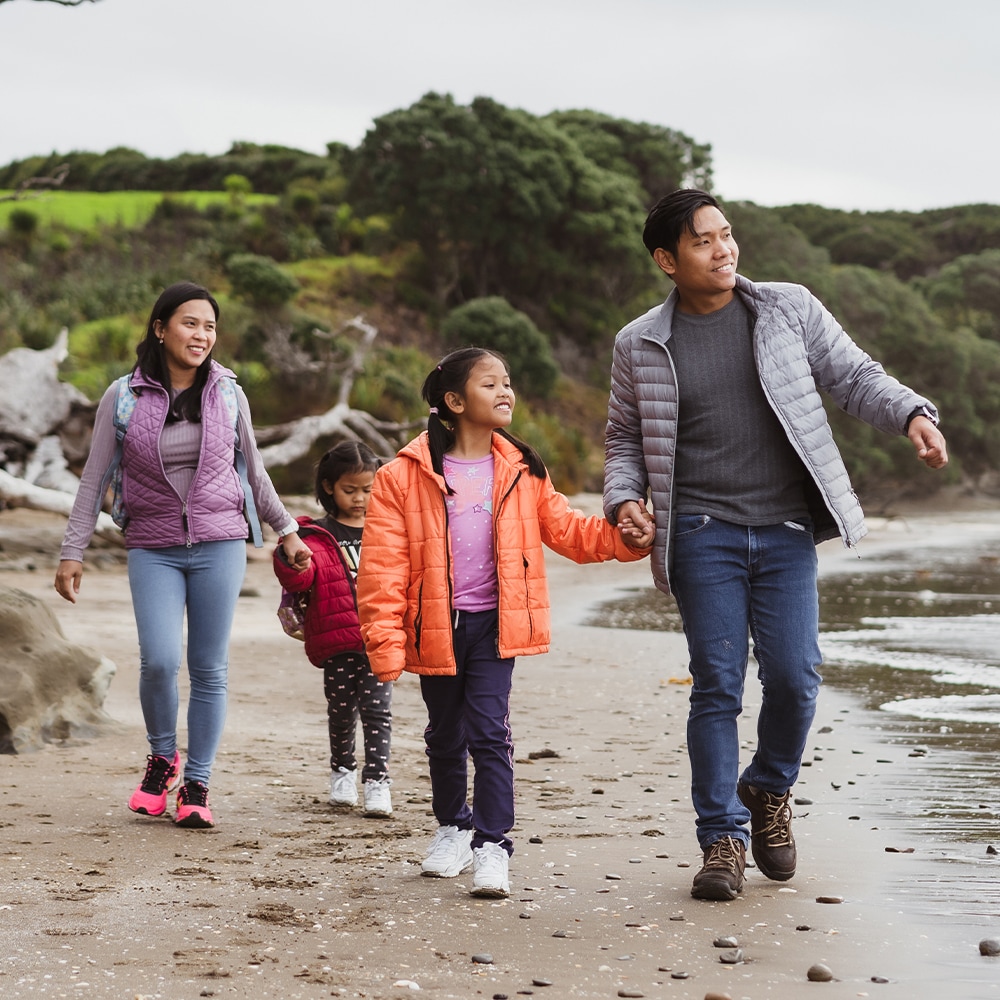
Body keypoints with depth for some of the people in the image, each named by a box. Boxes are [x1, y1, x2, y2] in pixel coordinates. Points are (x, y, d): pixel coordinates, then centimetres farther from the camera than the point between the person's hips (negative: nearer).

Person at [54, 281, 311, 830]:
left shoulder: (227, 394, 3)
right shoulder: (124, 397, -1)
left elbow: (253, 471, 16)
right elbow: (94, 478, 3)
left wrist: (287, 531, 17)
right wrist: (72, 552, 0)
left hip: (219, 545, 1)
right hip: (153, 551, -1)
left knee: (210, 669, 1)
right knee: (160, 660, -17)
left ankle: (196, 785, 13)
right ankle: (162, 757, 10)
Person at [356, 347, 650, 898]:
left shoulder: (521, 472, 3)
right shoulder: (404, 477, -8)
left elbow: (567, 530, 6)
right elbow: (383, 567, -9)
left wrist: (626, 536, -11)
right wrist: (386, 642, -14)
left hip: (494, 624, 0)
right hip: (436, 626, 0)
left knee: (489, 732, -10)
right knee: (445, 735, 16)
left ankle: (491, 845, -6)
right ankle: (453, 827, 37)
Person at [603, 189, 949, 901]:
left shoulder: (790, 309, 7)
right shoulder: (641, 346, 7)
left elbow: (853, 375, 9)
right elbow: (626, 439, 17)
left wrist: (913, 414, -9)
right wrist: (624, 498, -2)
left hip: (787, 530, 1)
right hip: (703, 535, 0)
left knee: (794, 677, -7)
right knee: (717, 685, -3)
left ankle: (770, 790, 22)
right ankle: (723, 837, 7)